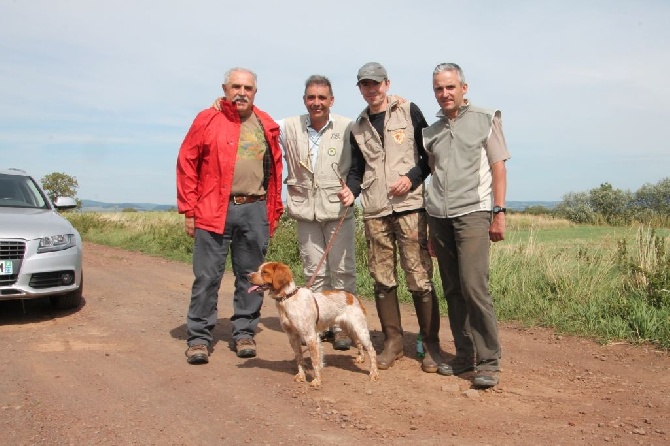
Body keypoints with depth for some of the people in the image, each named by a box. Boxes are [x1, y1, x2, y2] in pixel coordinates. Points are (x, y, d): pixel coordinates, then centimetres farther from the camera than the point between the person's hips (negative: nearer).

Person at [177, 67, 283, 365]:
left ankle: (244, 333, 21)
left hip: (255, 210, 3)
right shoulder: (207, 120, 2)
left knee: (250, 276, 9)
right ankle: (199, 337, 10)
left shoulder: (266, 126, 12)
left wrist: (274, 211, 10)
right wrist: (189, 211, -4)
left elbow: (275, 169, 14)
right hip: (214, 210, -3)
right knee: (207, 277, -1)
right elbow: (186, 164, 1)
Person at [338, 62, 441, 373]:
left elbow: (430, 155, 5)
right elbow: (357, 170, 17)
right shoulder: (358, 127, 16)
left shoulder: (409, 112, 5)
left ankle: (431, 343, 6)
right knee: (383, 279, 6)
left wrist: (412, 177, -11)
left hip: (409, 206, -4)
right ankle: (393, 341, 17)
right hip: (374, 211, 4)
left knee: (419, 277, -5)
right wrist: (351, 190, -3)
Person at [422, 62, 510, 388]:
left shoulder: (485, 120, 6)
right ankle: (464, 355, 16)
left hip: (472, 213, -5)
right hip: (439, 216, 5)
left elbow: (498, 168, 2)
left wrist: (499, 213, -7)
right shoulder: (431, 132, 17)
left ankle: (488, 361, -3)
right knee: (452, 291, 6)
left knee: (473, 287, -13)